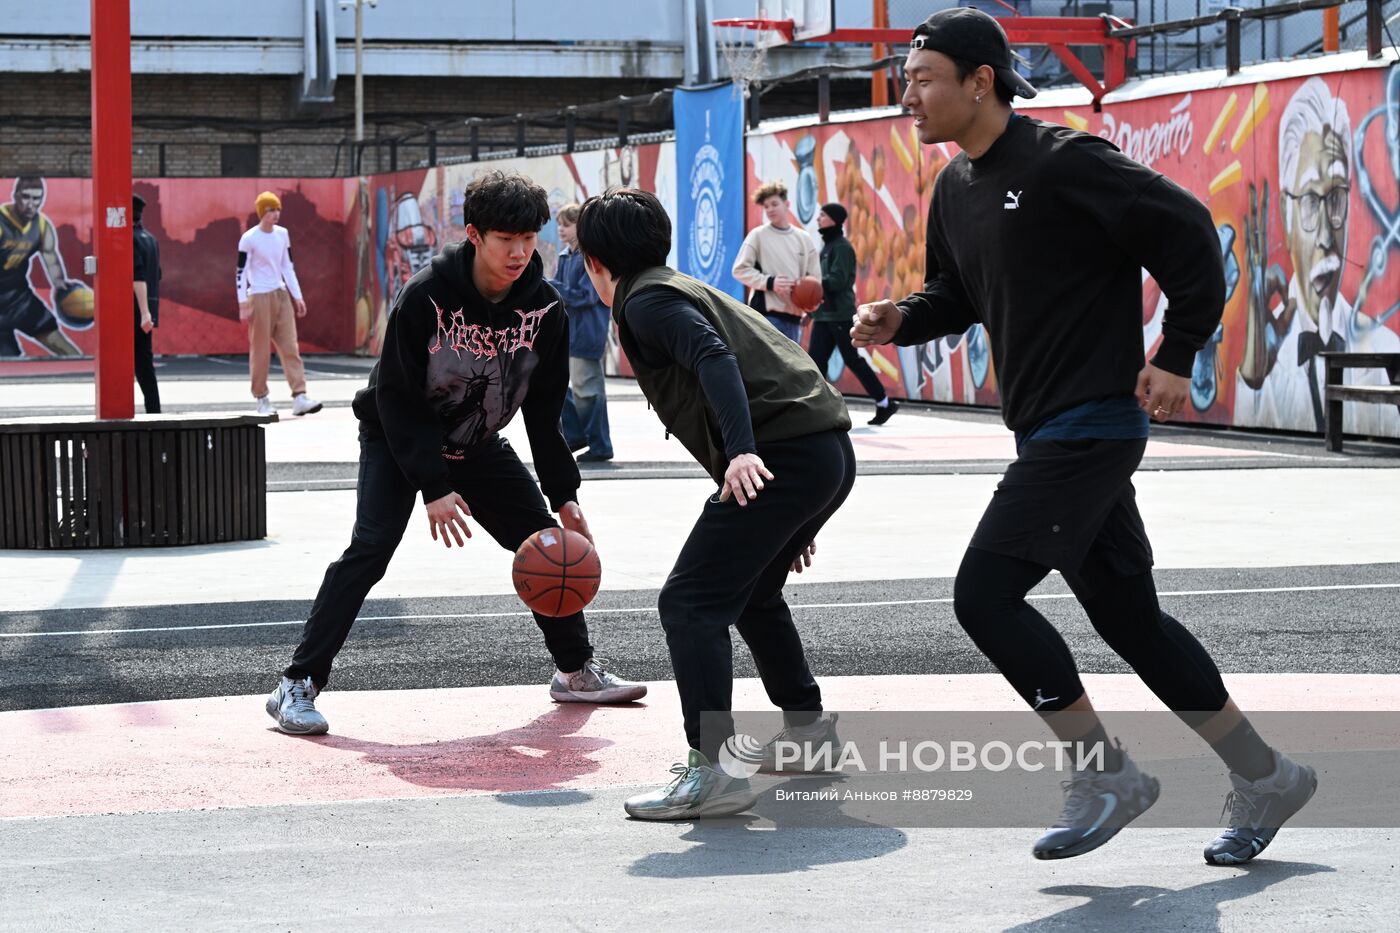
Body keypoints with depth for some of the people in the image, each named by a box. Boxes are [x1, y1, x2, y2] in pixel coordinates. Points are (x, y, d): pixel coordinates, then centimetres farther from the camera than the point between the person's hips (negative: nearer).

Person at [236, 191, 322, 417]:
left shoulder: (282, 234, 8)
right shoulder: (249, 239, -8)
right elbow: (241, 272, -8)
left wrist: (297, 296, 11)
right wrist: (243, 304, -12)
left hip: (281, 295, 5)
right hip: (259, 297, -5)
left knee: (291, 347, -2)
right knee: (260, 350, -1)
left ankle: (299, 397, -5)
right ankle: (262, 399, 8)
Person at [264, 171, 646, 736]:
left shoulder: (543, 307, -14)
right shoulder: (426, 296, -28)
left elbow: (544, 409, -4)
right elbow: (396, 399, -24)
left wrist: (563, 495, -7)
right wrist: (433, 487, -29)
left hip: (478, 445, 5)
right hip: (398, 438, -5)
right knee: (371, 547, -23)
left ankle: (576, 671, 25)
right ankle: (297, 686, -19)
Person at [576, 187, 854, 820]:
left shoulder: (646, 301, 0)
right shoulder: (685, 290, 29)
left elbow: (715, 360, -19)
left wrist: (742, 450, -34)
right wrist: (790, 516, 34)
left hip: (783, 454, -10)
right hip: (830, 452, 10)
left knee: (690, 601, -11)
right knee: (751, 591, 29)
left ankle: (713, 769, -19)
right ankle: (808, 730, 38)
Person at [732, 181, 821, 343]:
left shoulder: (803, 238, 11)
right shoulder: (758, 235, 0)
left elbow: (814, 276, 14)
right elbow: (740, 270, -3)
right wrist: (769, 282, -15)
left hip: (794, 312, 5)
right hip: (767, 312, -5)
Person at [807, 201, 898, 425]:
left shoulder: (842, 247, -10)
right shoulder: (827, 246, 17)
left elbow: (837, 280, -20)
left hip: (841, 315, -9)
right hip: (823, 314, 9)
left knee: (853, 360, -4)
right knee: (815, 360, 0)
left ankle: (885, 403, 8)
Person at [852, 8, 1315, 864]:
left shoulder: (1063, 164, -15)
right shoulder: (956, 190, 12)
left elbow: (1188, 230, -14)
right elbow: (956, 295, 23)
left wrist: (1177, 357, -14)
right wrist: (900, 320, 2)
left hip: (1092, 425, -9)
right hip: (1048, 432, 9)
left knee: (985, 594, -12)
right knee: (1129, 616, 13)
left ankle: (1108, 773, 0)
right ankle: (1266, 779, 23)